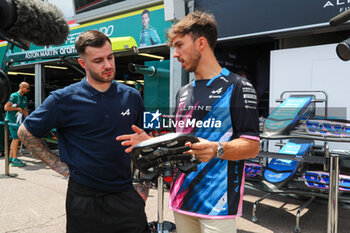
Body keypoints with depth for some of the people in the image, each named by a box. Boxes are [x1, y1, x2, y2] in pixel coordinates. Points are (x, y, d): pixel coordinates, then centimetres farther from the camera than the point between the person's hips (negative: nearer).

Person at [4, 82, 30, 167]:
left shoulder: (24, 98, 13)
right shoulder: (14, 96, -11)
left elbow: (25, 111, 15)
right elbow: (6, 107, -17)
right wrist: (18, 108, -14)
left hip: (18, 120, 8)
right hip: (11, 120, -8)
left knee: (15, 139, 11)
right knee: (16, 138, -12)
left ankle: (10, 157, 19)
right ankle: (14, 160, -9)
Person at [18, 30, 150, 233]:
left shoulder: (132, 96, 1)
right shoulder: (64, 99, -8)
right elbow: (26, 133, 3)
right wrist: (58, 165, -3)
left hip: (126, 195, 2)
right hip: (84, 199, -1)